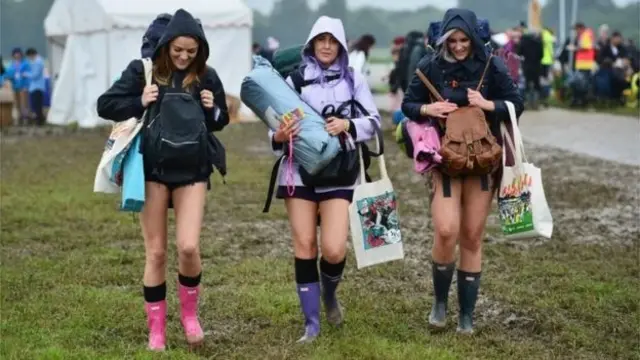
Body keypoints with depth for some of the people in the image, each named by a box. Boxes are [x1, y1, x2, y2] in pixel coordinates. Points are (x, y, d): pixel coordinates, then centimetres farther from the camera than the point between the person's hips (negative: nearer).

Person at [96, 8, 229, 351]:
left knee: (188, 247, -11)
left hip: (192, 170, 1)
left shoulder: (206, 76, 1)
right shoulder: (143, 70, -4)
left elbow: (221, 121, 13)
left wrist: (212, 110, -9)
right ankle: (156, 329, 15)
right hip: (152, 168, -1)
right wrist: (139, 103, -16)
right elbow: (105, 105, -1)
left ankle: (189, 312, 15)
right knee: (155, 252, 3)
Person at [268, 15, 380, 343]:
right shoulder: (294, 79, 6)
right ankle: (311, 324, 10)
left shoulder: (354, 78, 7)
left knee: (333, 250, -11)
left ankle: (330, 294, 24)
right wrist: (278, 136, -17)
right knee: (304, 245, 0)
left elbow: (373, 121, 5)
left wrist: (347, 125, -14)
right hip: (299, 169, 1)